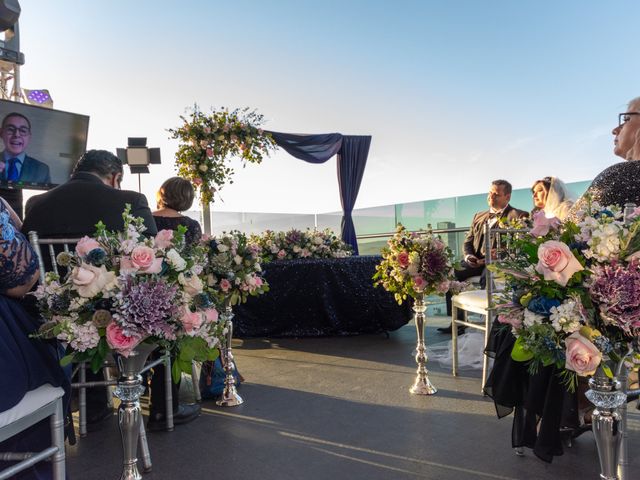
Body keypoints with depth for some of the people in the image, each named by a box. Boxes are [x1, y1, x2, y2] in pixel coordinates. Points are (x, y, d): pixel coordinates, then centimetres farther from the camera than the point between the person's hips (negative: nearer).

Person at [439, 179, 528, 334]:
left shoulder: (518, 216, 3)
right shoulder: (479, 216, 24)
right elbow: (467, 242, 22)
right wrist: (468, 256, -1)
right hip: (476, 261, 6)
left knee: (486, 279, -37)